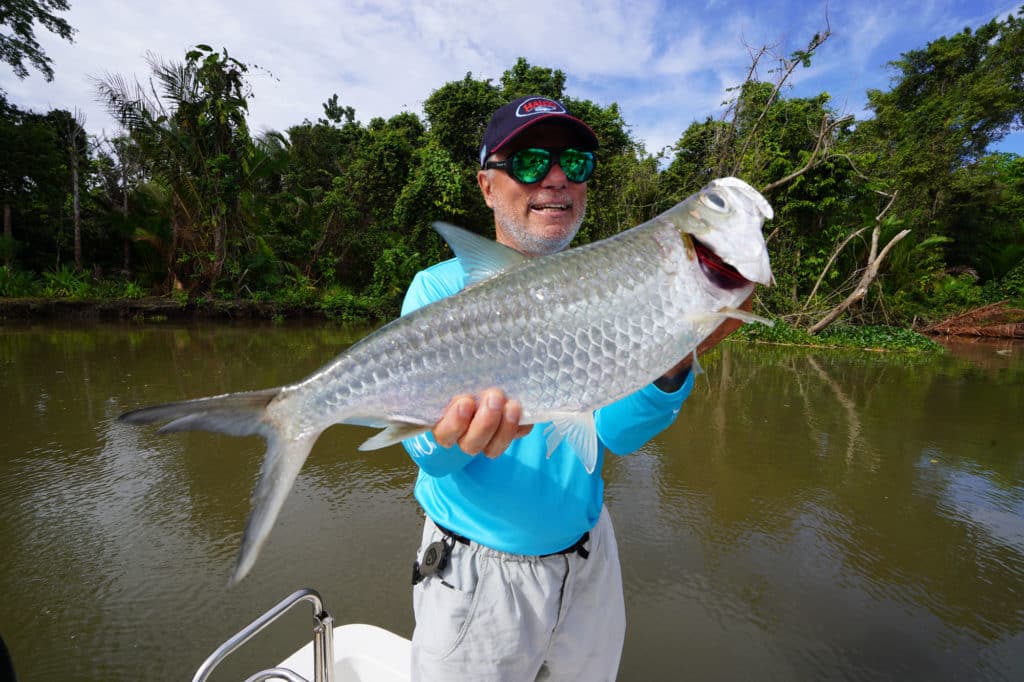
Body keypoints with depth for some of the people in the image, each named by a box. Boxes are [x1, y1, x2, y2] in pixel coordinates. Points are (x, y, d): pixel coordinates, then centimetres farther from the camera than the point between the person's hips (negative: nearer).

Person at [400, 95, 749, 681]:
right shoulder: (442, 289, -13)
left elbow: (615, 430, -12)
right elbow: (428, 450, -20)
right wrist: (451, 435, -42)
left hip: (587, 555, 4)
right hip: (475, 571, -3)